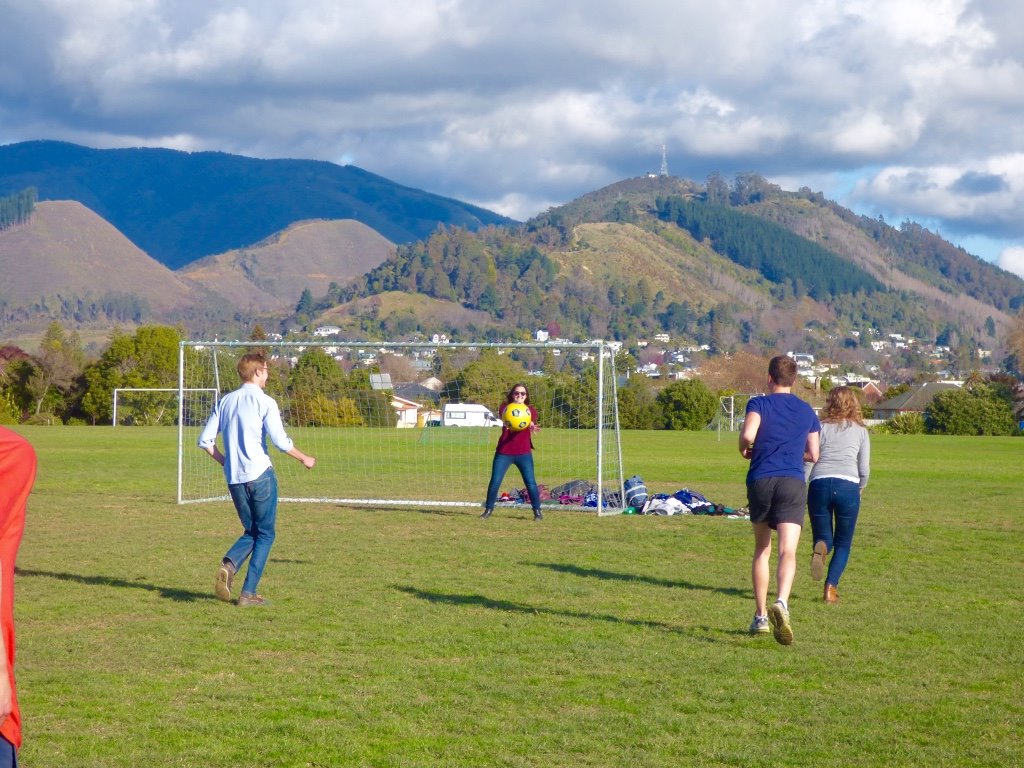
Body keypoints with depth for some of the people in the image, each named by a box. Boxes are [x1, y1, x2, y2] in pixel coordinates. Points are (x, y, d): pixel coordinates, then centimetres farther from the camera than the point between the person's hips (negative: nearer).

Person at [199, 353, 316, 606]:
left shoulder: (225, 401, 10)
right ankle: (248, 593, 0)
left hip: (234, 479, 5)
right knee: (265, 534, 6)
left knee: (251, 532, 19)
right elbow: (281, 442, -12)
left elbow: (205, 440, 9)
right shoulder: (264, 402, -7)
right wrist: (304, 459, 4)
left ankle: (228, 565, -11)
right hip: (260, 475, -5)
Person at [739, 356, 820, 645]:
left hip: (760, 480, 0)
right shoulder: (807, 411, 15)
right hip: (793, 482, 0)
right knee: (788, 551, -12)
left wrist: (745, 450, 6)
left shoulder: (759, 404, 4)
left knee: (762, 550, 16)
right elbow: (813, 455, 17)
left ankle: (760, 617, 18)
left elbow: (748, 435, -15)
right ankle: (781, 603, -39)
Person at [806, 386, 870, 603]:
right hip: (848, 486, 0)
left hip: (819, 484, 0)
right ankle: (831, 588, -2)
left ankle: (821, 547, -23)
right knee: (843, 544, 13)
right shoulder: (861, 431, 12)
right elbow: (864, 469, 9)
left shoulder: (821, 427, 10)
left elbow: (808, 460, 3)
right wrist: (861, 487, 28)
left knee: (823, 536, 14)